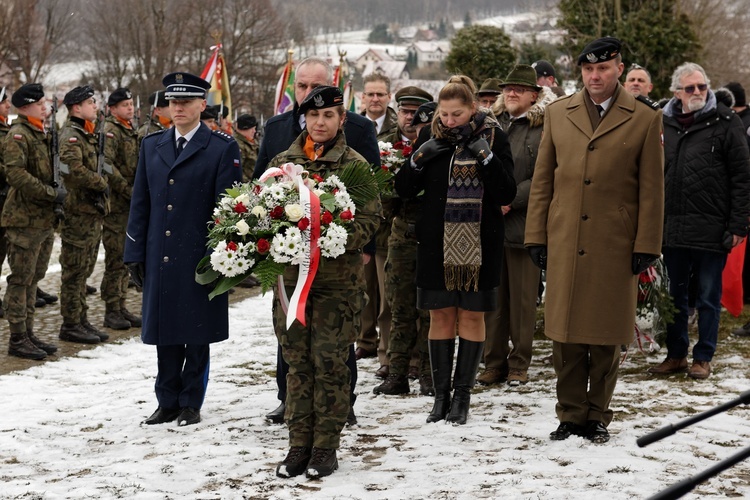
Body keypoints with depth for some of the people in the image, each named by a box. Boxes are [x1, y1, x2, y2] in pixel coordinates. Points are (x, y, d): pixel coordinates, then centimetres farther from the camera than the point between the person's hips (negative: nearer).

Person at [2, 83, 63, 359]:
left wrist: (56, 197, 10)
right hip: (25, 220, -9)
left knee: (33, 278, 14)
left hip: (43, 219, 9)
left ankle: (28, 334, 22)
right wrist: (52, 193, -21)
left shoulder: (40, 134, 17)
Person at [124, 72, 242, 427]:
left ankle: (191, 403, 15)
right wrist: (134, 253, 7)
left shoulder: (222, 148, -3)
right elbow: (140, 202, 12)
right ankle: (167, 402, 19)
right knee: (164, 333, 9)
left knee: (196, 335, 4)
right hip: (159, 258, 4)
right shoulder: (152, 145, 11)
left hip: (199, 259, -4)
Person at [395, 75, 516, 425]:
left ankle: (462, 394, 11)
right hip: (437, 242, 2)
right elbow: (404, 189, 4)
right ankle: (441, 394, 11)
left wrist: (486, 156, -19)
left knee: (471, 315, 3)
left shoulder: (493, 139, -3)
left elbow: (507, 194, -9)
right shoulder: (433, 140, 4)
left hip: (478, 244, -2)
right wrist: (420, 157, -11)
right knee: (441, 315, 5)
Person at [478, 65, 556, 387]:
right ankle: (494, 363, 15)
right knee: (492, 297, 7)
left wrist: (510, 200, -15)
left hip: (522, 224, -4)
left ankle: (519, 365, 12)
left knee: (522, 297, 3)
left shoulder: (545, 129, -3)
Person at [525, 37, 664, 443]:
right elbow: (542, 179, 11)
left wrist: (646, 246, -3)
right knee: (566, 334, 4)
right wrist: (536, 236, 6)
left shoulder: (645, 120, 3)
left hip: (615, 248, -2)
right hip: (564, 245, 2)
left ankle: (597, 416, 17)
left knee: (607, 337, 4)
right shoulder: (558, 113, 10)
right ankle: (570, 416, 15)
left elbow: (651, 190, 2)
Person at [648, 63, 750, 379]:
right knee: (675, 296, 13)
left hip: (711, 228, -4)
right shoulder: (665, 124, 10)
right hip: (673, 228, 5)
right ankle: (676, 355, 24)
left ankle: (703, 358, 15)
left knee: (708, 298, 5)